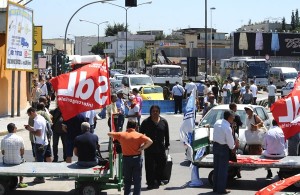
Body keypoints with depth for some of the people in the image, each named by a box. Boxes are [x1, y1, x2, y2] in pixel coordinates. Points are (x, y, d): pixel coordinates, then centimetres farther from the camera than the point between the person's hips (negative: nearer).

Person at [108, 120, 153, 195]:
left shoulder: (121, 134, 1)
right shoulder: (138, 135, -6)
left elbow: (109, 134, 12)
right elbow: (150, 141, -18)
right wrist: (142, 148, -9)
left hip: (126, 159, 2)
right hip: (137, 158, -2)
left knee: (127, 180, 15)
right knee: (137, 180, 6)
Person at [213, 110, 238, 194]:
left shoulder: (217, 122, 0)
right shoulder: (227, 128, -22)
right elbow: (230, 141, -18)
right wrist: (233, 147, 5)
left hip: (215, 145, 8)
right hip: (223, 148, -8)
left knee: (216, 167, 16)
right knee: (223, 169, 3)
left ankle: (216, 187, 24)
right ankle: (221, 189, 8)